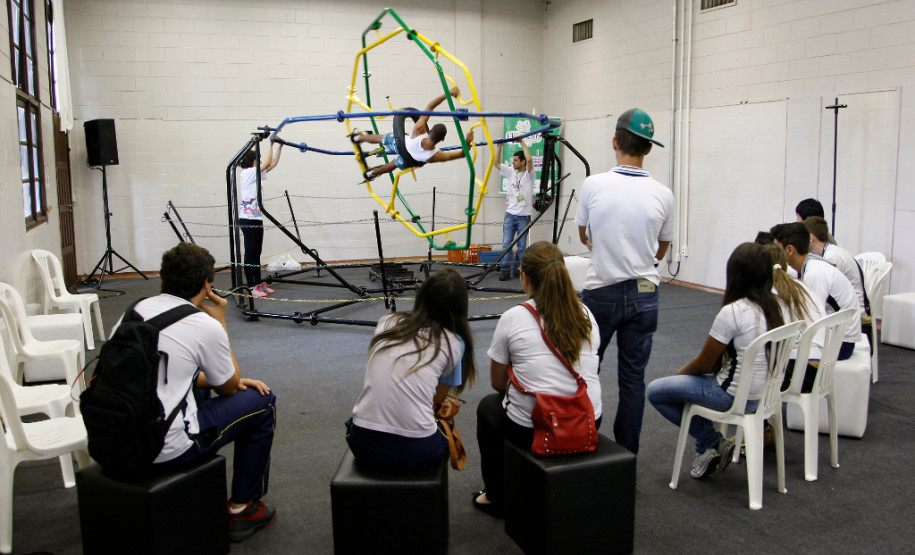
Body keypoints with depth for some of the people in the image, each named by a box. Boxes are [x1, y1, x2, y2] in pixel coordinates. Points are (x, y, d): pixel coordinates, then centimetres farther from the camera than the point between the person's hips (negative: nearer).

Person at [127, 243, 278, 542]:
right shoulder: (205, 326, -14)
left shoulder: (137, 308, 7)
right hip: (165, 448, -7)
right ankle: (242, 510, 18)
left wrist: (233, 381, 18)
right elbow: (229, 387, 3)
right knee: (262, 402, 8)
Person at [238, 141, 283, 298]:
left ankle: (259, 283, 19)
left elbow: (273, 162, 15)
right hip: (249, 219, -9)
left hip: (256, 219, 9)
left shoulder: (255, 174, 13)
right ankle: (252, 287, -3)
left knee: (256, 253, 13)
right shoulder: (248, 173, -12)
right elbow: (267, 163, -20)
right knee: (250, 253, -5)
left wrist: (279, 146, 10)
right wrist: (271, 143, -12)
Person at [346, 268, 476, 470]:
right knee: (445, 425, 30)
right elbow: (438, 398, 8)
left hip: (362, 445, 3)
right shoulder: (454, 343, -1)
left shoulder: (386, 323, 8)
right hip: (413, 451, -3)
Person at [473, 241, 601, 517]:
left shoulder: (513, 318, -12)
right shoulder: (585, 314, 1)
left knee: (488, 405, 29)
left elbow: (498, 383, -1)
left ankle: (495, 497, 36)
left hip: (534, 431, -5)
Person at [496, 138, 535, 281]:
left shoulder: (528, 174, -5)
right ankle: (506, 270, -1)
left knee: (521, 245, 4)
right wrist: (500, 147, 2)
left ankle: (517, 269, 14)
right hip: (510, 214, 4)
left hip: (524, 216, -4)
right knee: (506, 243, -3)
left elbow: (529, 159, -23)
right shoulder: (511, 172, 9)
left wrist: (522, 143, -17)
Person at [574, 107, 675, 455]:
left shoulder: (594, 185, -10)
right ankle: (626, 453, 18)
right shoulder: (662, 195, -6)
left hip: (601, 292, -2)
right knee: (633, 378, 10)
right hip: (644, 295, 2)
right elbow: (662, 249, 9)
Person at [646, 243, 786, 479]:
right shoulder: (778, 307, 0)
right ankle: (708, 448, 23)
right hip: (765, 391, 9)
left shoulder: (733, 312, -24)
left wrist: (682, 371, 7)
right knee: (689, 381, 28)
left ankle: (712, 442, 9)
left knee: (655, 391, 3)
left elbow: (704, 363, -15)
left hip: (735, 397, -9)